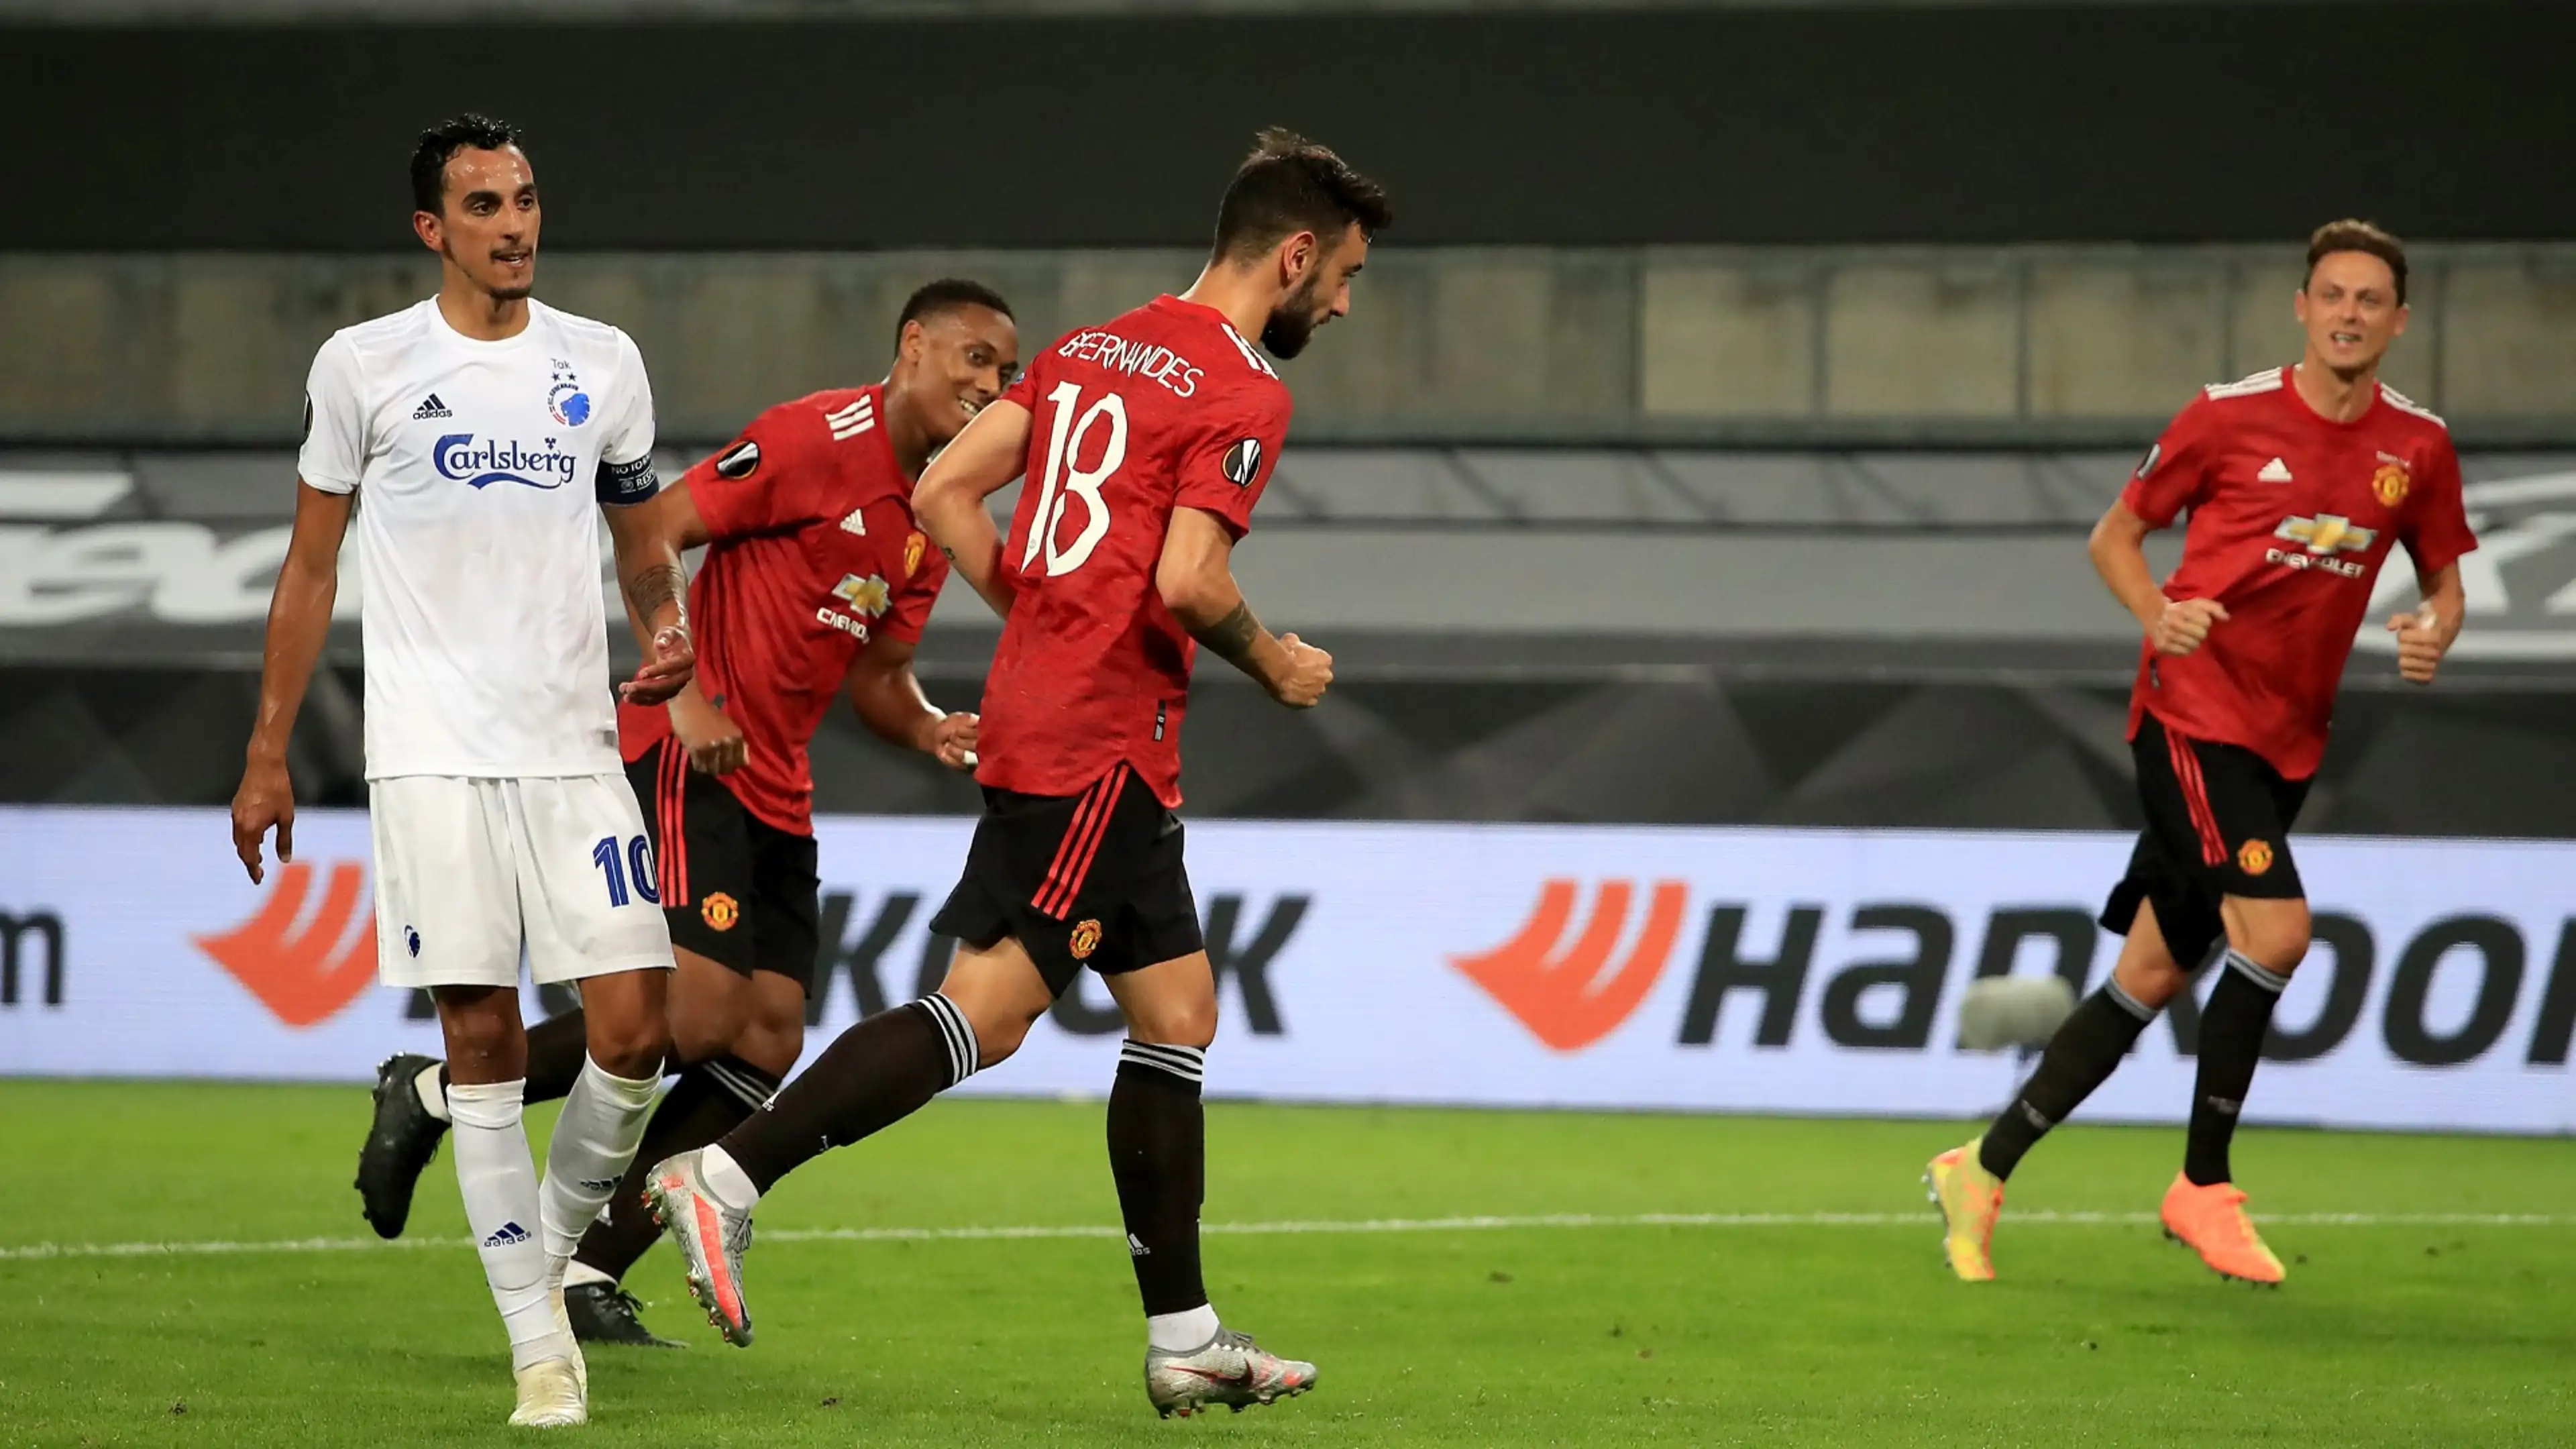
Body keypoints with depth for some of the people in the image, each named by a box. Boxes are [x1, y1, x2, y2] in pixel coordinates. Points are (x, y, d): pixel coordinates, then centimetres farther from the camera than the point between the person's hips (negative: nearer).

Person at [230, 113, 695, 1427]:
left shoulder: (603, 364, 10)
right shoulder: (364, 366, 3)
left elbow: (642, 543, 20)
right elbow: (311, 567, 9)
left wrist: (669, 627, -2)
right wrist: (268, 755, 6)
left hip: (574, 746, 2)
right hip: (432, 754, -2)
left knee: (633, 1031, -7)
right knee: (481, 1036, -5)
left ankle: (556, 1237, 20)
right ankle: (538, 1340, 0)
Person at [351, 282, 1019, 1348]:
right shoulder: (820, 439, -11)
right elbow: (651, 531, -13)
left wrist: (929, 731, 2)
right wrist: (685, 691, -20)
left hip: (776, 797, 9)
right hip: (691, 764, -9)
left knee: (767, 1043, -2)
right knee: (701, 1011, -20)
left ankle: (591, 1277, 2)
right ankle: (432, 1093, -3)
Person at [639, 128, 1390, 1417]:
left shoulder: (1092, 349, 15)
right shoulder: (1243, 393, -10)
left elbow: (945, 491, 12)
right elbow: (1188, 580, -20)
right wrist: (1274, 666, -2)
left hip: (1040, 714, 10)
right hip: (1100, 744, -10)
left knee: (1178, 1013, 13)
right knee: (983, 1012, -11)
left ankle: (1184, 1341, 16)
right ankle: (727, 1177, -17)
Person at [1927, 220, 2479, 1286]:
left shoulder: (2419, 448, 5)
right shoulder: (2231, 415, -6)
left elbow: (2444, 580, 17)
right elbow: (2116, 534, 4)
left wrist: (2433, 635, -6)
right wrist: (2158, 613, -16)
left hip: (2288, 742, 5)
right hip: (2195, 710, -5)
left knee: (2154, 975, 6)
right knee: (2275, 928, -22)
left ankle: (1985, 1170, 18)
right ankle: (2205, 1188, -7)